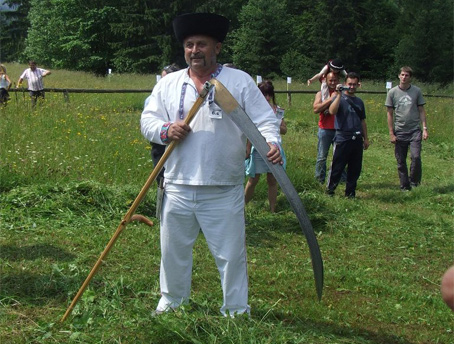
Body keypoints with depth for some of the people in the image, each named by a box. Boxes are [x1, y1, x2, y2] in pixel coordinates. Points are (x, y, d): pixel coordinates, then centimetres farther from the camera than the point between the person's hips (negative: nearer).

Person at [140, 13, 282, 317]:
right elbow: (147, 120, 9)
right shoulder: (169, 83, 9)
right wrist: (165, 130, -13)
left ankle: (237, 312, 19)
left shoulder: (240, 81, 1)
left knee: (230, 253, 4)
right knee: (174, 249, 15)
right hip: (178, 187, 3)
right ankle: (172, 301, 35)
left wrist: (271, 144, -23)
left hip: (223, 191, -3)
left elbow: (264, 120, -3)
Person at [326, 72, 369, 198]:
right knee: (337, 168, -1)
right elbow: (332, 111, -22)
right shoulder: (339, 98, -1)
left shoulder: (359, 102, 17)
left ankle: (350, 193, 19)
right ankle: (330, 191, 10)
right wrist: (339, 94, -22)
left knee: (355, 169, 8)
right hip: (342, 139, -5)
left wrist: (366, 138, 20)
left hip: (357, 140, 6)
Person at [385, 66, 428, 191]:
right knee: (401, 162, 4)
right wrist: (391, 133, -1)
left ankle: (414, 181, 3)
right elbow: (390, 114, 4)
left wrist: (425, 128, -1)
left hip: (414, 130, 0)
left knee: (416, 157, -16)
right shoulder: (392, 92, 2)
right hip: (399, 132, 1)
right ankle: (405, 187, 16)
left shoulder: (416, 91, 3)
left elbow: (421, 111, 8)